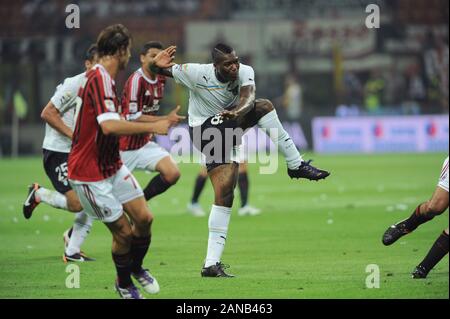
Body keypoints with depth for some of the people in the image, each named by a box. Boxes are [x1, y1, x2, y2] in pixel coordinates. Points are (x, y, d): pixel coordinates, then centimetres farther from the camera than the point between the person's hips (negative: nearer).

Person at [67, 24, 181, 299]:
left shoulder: (103, 79, 10)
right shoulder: (99, 80, -23)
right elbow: (109, 126, -37)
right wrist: (151, 126, -31)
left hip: (113, 166, 9)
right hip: (91, 175, -9)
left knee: (144, 218, 3)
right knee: (123, 232, -2)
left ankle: (136, 267, 29)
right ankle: (124, 284, 22)